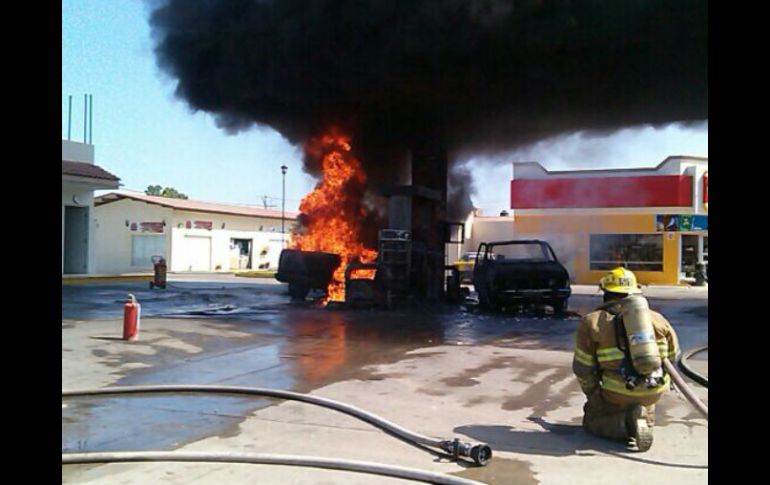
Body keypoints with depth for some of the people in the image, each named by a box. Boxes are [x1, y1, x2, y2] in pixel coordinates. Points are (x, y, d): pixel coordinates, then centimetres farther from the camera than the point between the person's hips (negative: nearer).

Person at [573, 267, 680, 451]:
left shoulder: (592, 322, -4)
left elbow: (583, 369, -3)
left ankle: (627, 424, -10)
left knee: (591, 419, 18)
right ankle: (645, 418, 6)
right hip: (656, 391, 4)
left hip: (619, 392, -4)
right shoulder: (656, 318, 5)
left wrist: (594, 396, 14)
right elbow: (672, 354, 17)